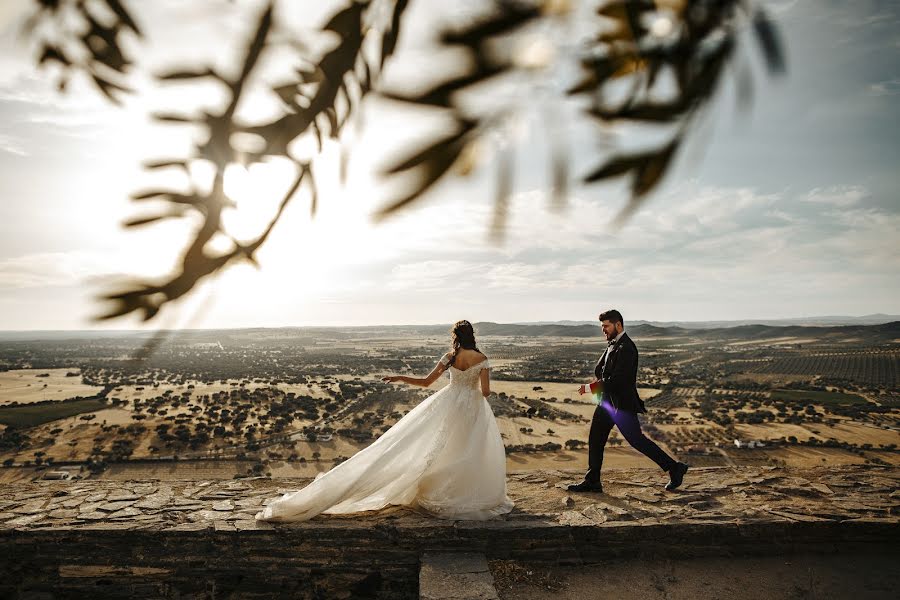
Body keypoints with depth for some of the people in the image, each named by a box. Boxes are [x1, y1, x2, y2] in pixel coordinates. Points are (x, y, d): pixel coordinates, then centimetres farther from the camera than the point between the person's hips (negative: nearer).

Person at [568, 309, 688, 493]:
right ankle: (592, 482, 16)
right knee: (595, 439, 8)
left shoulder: (626, 348, -19)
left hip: (622, 404, -9)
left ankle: (674, 468, 16)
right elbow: (599, 369, 17)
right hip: (608, 401, 9)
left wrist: (591, 387, -20)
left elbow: (617, 380, -24)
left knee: (636, 440, 0)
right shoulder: (612, 344, 11)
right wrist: (602, 379, -3)